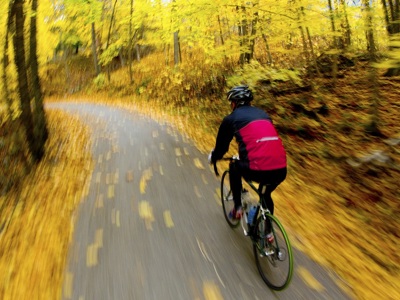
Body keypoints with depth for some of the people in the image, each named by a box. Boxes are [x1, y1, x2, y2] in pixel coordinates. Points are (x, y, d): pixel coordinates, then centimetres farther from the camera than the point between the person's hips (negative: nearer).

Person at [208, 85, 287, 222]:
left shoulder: (231, 118, 11)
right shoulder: (263, 114, 25)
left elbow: (222, 145, 20)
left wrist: (212, 158, 42)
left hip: (257, 170, -4)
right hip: (281, 170, 5)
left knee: (234, 167, 31)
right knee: (266, 195, 35)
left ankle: (237, 208, 30)